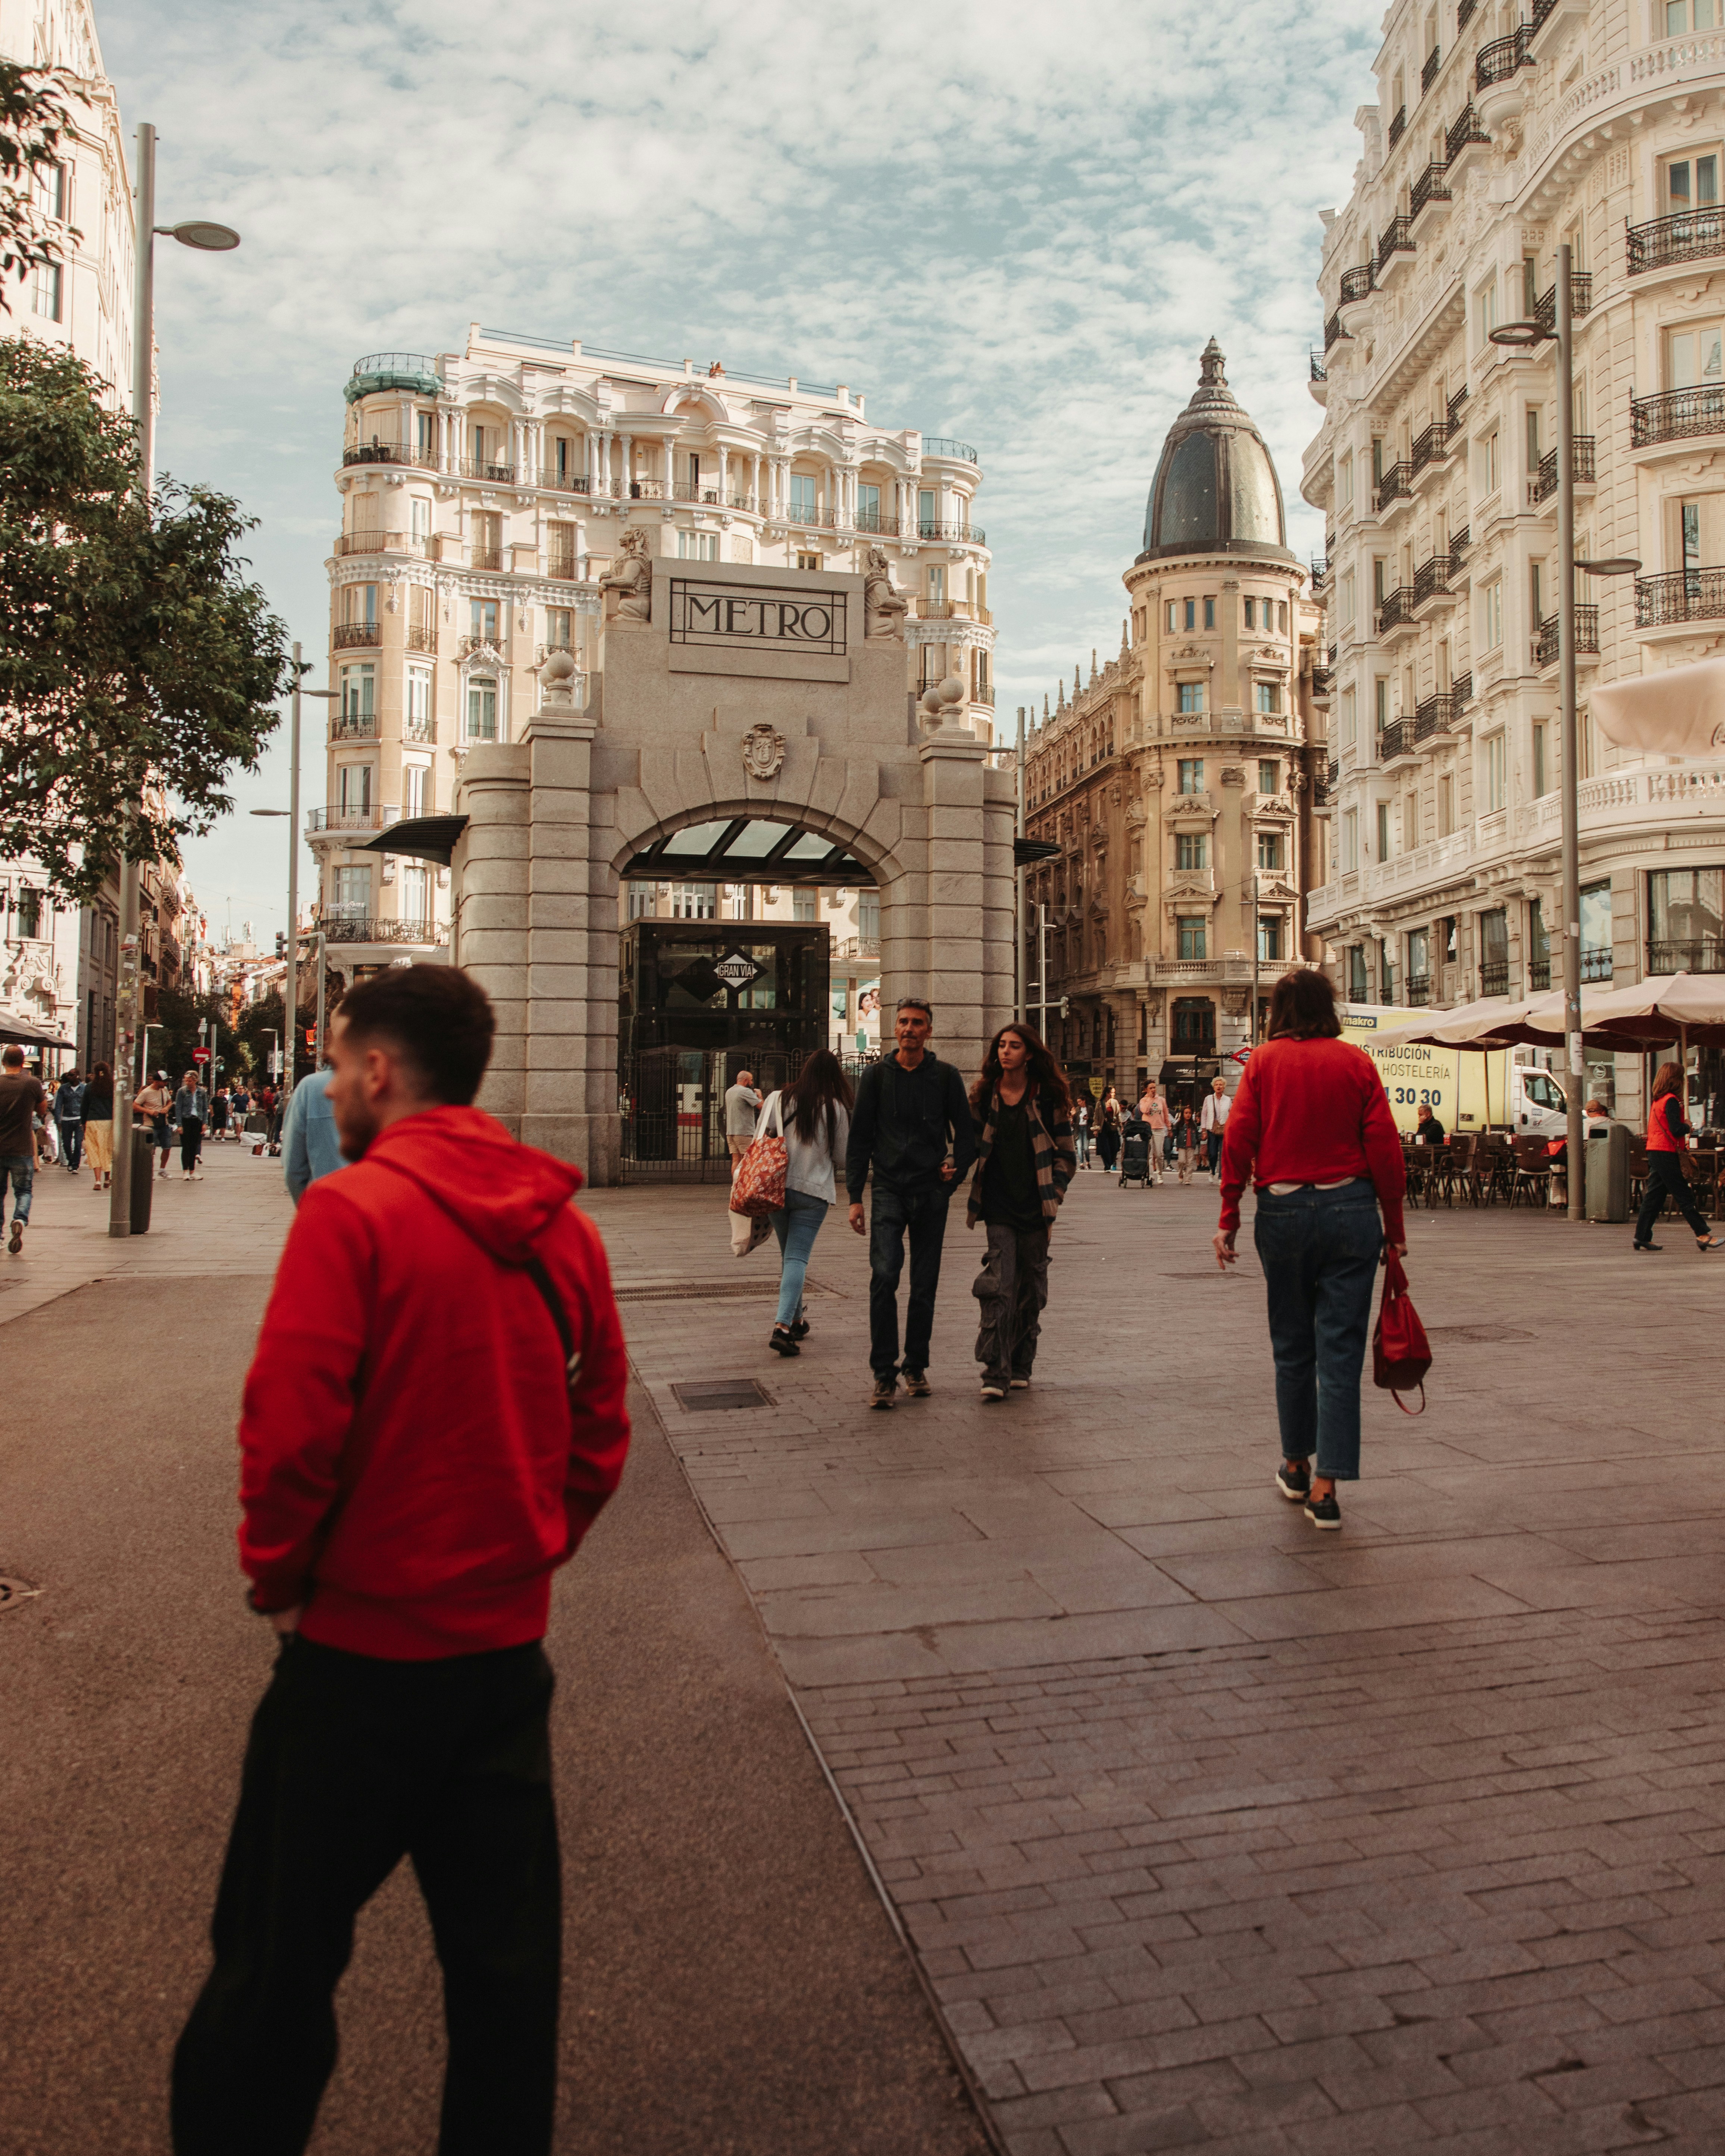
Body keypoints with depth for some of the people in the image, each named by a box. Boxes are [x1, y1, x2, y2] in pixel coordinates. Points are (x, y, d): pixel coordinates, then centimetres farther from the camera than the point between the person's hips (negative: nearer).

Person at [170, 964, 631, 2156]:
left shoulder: (351, 1211, -17)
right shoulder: (564, 1223, 0)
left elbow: (289, 1429, -20)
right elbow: (602, 1432, 5)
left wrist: (279, 1577, -3)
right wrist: (527, 1556, 13)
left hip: (363, 1650, -5)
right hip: (509, 1644, 5)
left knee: (280, 1956, 16)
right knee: (506, 1956, 18)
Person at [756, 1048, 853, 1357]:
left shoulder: (778, 1100, -1)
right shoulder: (837, 1109, -5)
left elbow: (758, 1140, 0)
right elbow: (842, 1156, 3)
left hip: (777, 1187, 3)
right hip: (814, 1192, -3)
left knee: (789, 1255, 18)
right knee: (798, 1258, -3)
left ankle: (796, 1320, 27)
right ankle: (783, 1326, -18)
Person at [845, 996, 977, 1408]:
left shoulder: (945, 1076, 6)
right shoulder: (877, 1075, 6)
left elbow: (966, 1132, 13)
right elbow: (859, 1138, 6)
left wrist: (958, 1168, -5)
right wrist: (855, 1196, 0)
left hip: (932, 1192, 1)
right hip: (889, 1190, -1)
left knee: (925, 1286, 6)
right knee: (884, 1277, -15)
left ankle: (916, 1367, 20)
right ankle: (884, 1374, -8)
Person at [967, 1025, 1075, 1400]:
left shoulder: (1048, 1098, 0)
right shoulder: (984, 1096, 5)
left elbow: (1065, 1155, 5)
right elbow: (972, 1147, 14)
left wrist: (1052, 1198, -2)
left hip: (1035, 1210, 0)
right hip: (998, 1208, 0)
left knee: (1031, 1289, 8)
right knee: (998, 1287, -12)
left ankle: (1020, 1367, 22)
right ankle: (995, 1373, -12)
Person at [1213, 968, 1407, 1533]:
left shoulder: (1264, 1062, 2)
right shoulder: (1356, 1062, 2)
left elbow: (1238, 1141, -4)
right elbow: (1385, 1146, -1)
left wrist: (1228, 1220, 0)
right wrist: (1394, 1222, 5)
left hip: (1282, 1211, 1)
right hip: (1350, 1209, 0)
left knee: (1292, 1345, 15)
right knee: (1340, 1349, 1)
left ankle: (1296, 1466, 29)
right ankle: (1326, 1488, 0)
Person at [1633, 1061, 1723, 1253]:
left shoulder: (1656, 1100, 14)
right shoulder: (1671, 1100, -13)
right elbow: (1677, 1130, -19)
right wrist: (1688, 1125, -1)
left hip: (1654, 1152, 9)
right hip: (1666, 1154, -9)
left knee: (1654, 1196, 8)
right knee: (1684, 1196, -5)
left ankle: (1642, 1237, 7)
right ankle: (1703, 1235, -1)